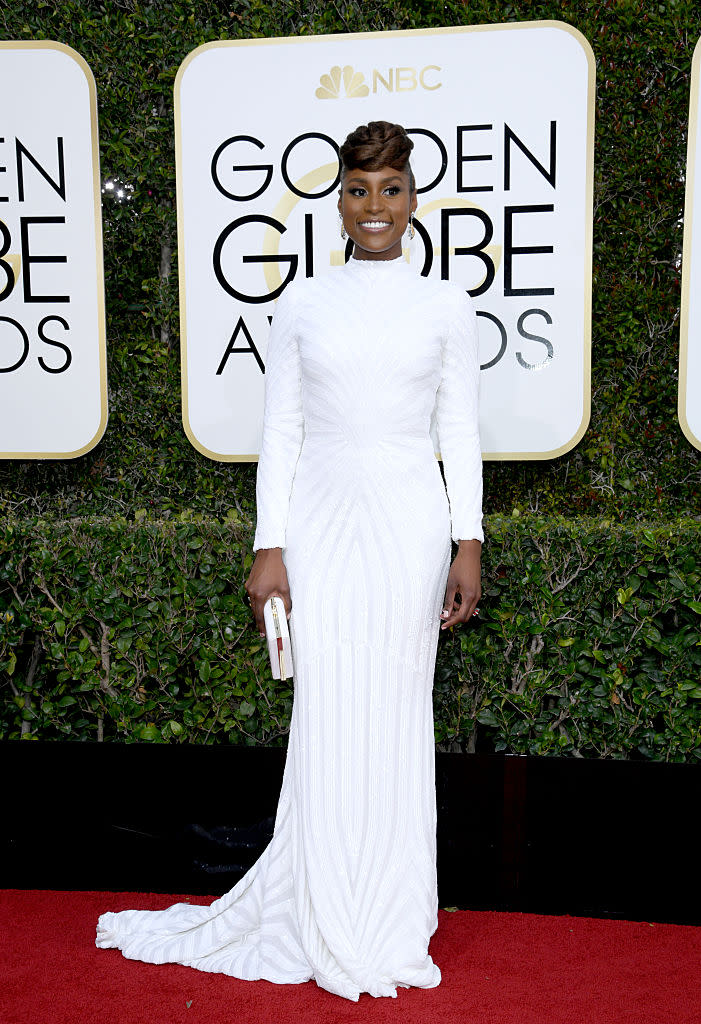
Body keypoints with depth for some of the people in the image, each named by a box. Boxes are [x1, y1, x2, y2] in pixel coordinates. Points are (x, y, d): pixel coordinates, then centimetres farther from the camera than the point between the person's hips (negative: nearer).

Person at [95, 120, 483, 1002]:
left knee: (396, 714, 6)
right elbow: (280, 431, 4)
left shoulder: (446, 306, 5)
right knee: (327, 716, 1)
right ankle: (327, 924, 20)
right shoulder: (301, 305, 6)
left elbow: (460, 434, 5)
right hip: (321, 522, 0)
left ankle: (386, 918, 24)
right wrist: (268, 548, -2)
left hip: (409, 525, 0)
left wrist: (468, 547, -2)